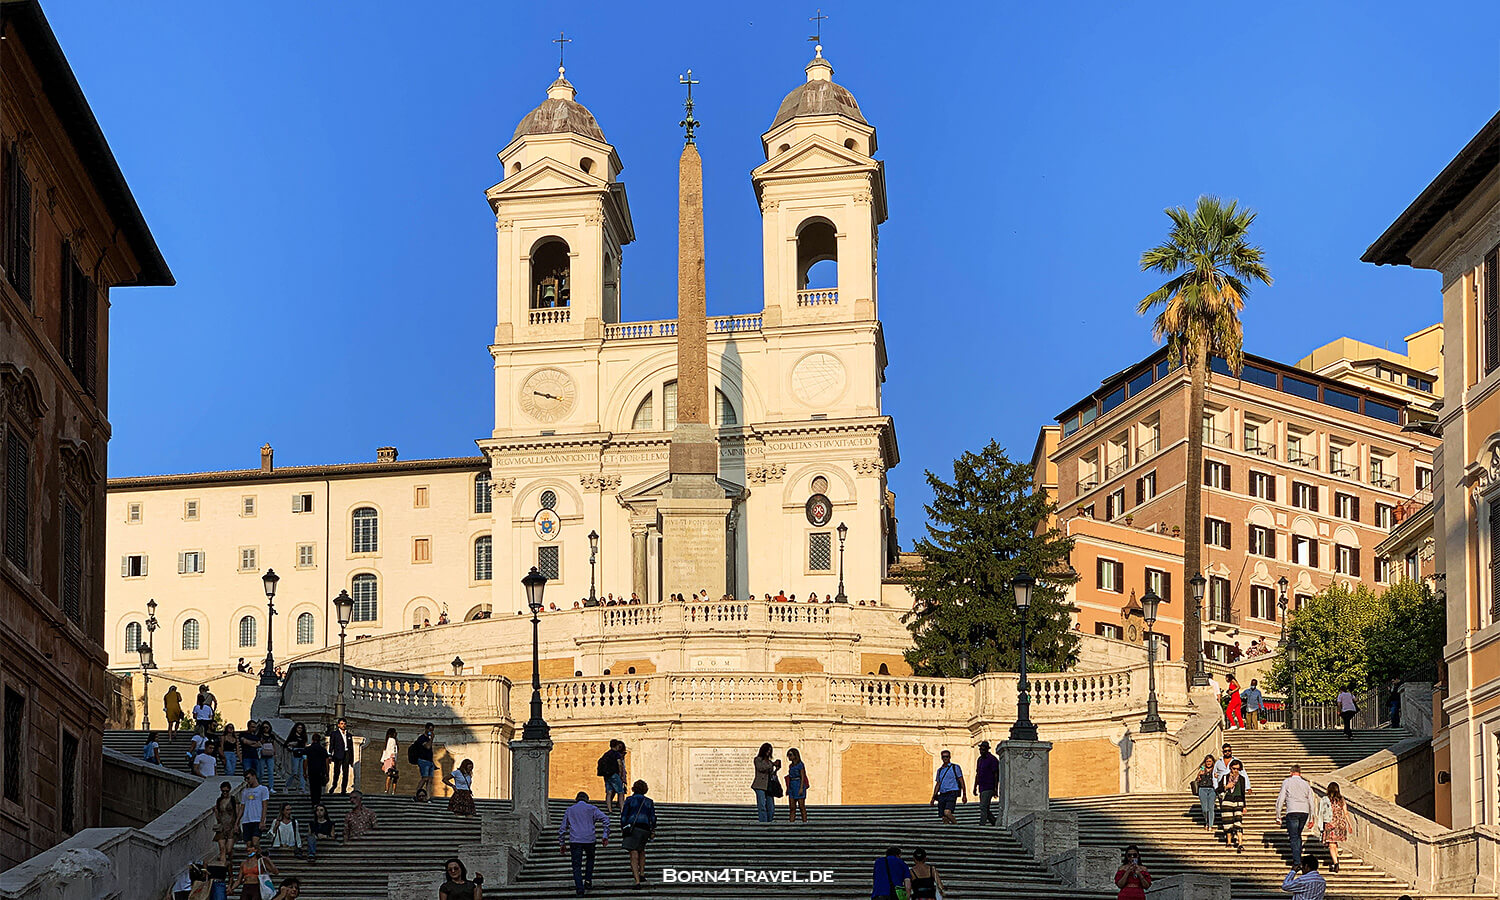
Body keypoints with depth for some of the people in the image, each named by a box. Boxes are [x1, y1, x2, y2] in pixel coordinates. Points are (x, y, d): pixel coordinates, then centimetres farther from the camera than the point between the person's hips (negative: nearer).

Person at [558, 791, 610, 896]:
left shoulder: (570, 810, 16)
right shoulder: (592, 808, 11)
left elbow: (562, 828, 15)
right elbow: (605, 819, -2)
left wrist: (562, 844, 18)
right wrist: (605, 836, -2)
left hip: (575, 840, 0)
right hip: (589, 839, 0)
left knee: (576, 865, 1)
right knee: (590, 859, 25)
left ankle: (580, 889, -9)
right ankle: (588, 881, 13)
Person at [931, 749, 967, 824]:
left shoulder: (955, 768, 3)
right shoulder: (939, 770, 18)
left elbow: (962, 782, 1)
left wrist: (964, 795, -5)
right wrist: (933, 797, 16)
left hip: (952, 793, -6)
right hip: (942, 795, 6)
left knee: (947, 812, -26)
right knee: (944, 818, 0)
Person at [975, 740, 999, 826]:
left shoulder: (992, 759, -8)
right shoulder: (979, 759, 17)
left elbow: (996, 774, -11)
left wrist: (996, 788, -16)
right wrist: (975, 787, 19)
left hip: (989, 788, -8)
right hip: (982, 788, 8)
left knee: (983, 807, -15)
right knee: (985, 809, 10)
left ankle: (982, 825, -18)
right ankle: (996, 823, 21)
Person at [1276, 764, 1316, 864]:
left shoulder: (1287, 782, 6)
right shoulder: (1305, 784, 17)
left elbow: (1280, 800, 2)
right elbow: (1311, 802, 15)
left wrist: (1278, 816, 6)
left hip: (1292, 811, -4)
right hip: (1304, 811, 4)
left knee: (1294, 837, -3)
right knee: (1298, 835, 19)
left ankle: (1297, 861, -12)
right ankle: (1299, 857, 15)